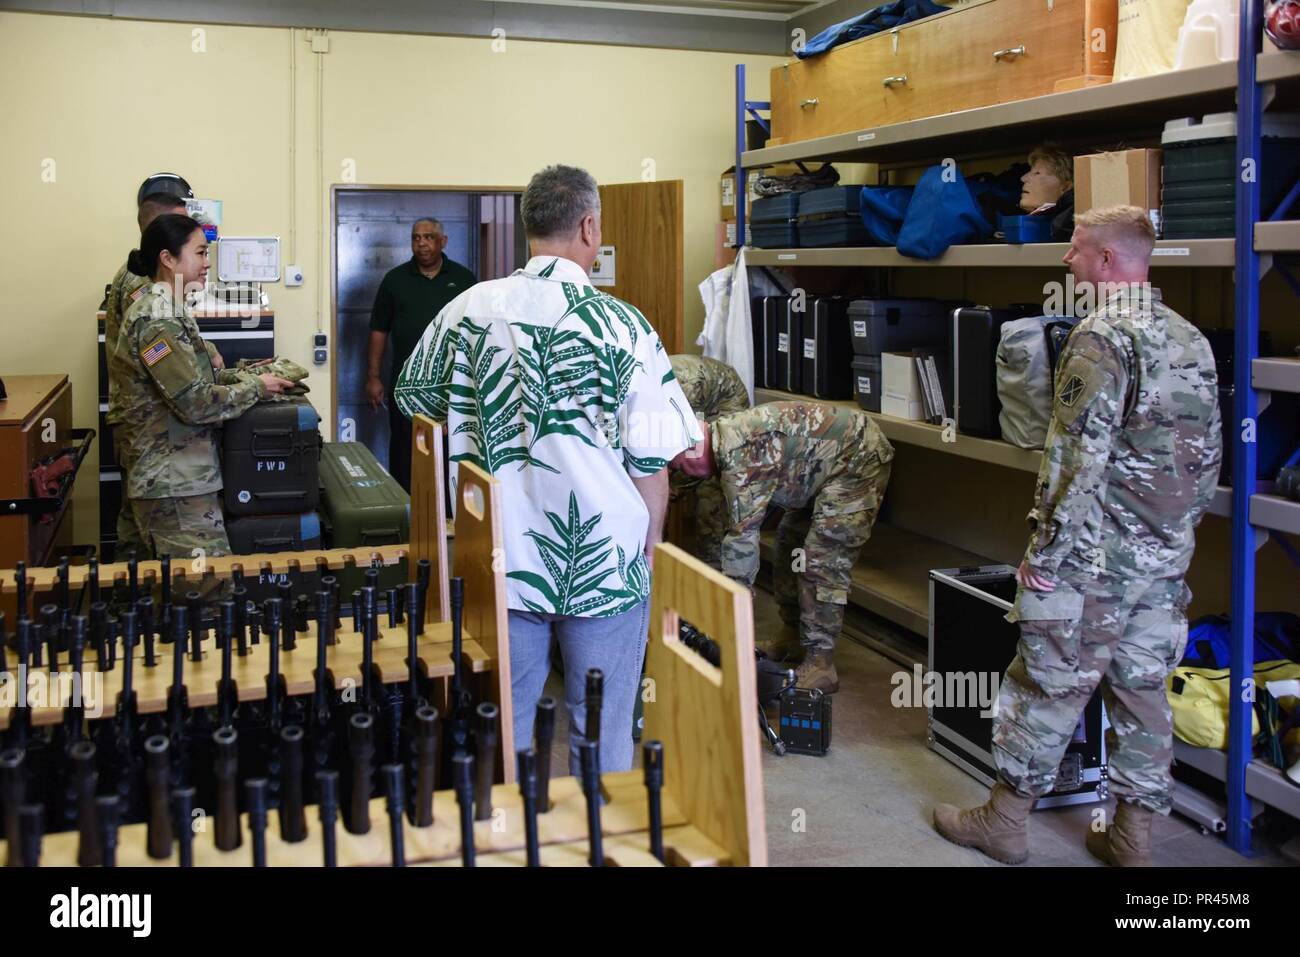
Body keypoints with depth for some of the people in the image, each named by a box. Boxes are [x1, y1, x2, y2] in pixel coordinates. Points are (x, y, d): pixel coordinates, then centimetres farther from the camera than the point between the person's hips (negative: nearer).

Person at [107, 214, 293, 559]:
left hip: (175, 475, 10)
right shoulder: (157, 318, -18)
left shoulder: (164, 307, 12)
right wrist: (256, 387, -9)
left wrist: (242, 374, 8)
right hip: (175, 483, -10)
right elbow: (196, 402, -21)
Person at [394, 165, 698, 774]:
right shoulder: (620, 324, -12)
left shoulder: (470, 309, -2)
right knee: (601, 735, 11)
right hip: (603, 564, -3)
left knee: (504, 725, 18)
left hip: (501, 559, 3)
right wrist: (649, 544, 4)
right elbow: (649, 459, -11)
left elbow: (412, 397, 13)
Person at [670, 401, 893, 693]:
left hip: (858, 459, -11)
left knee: (822, 561, -15)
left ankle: (820, 664, -11)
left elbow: (743, 534, -26)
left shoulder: (740, 456, -27)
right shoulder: (723, 434, 3)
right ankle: (793, 633, 29)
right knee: (790, 541, 17)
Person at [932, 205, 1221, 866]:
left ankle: (1003, 823, 15)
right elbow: (1210, 455, 14)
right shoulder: (1192, 341, 10)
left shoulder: (1102, 338, -16)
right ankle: (1133, 838, 22)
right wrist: (1178, 531, 21)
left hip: (1092, 561, -8)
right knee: (1143, 691, 13)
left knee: (1048, 687, 3)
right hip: (1165, 562, 8)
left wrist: (1045, 552, -15)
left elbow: (1077, 459, -21)